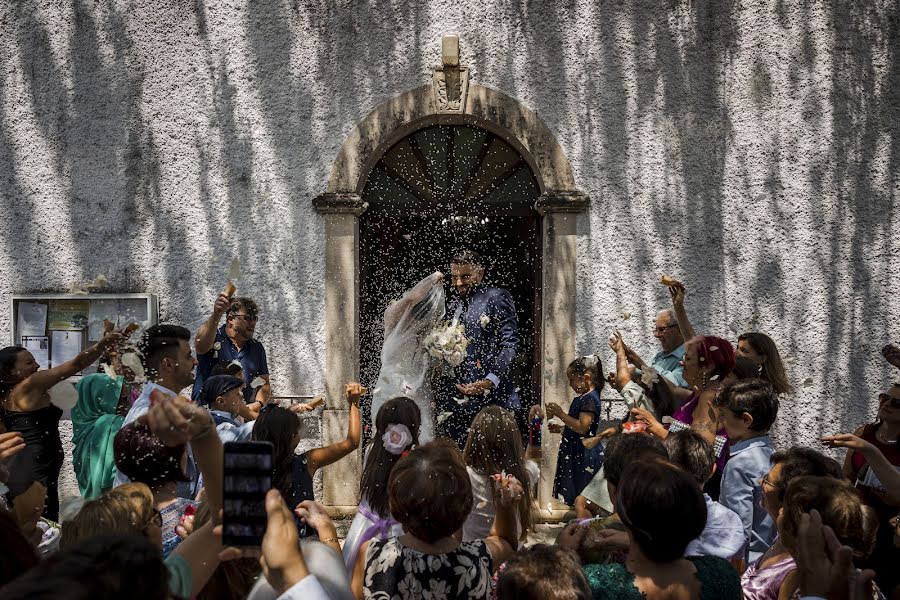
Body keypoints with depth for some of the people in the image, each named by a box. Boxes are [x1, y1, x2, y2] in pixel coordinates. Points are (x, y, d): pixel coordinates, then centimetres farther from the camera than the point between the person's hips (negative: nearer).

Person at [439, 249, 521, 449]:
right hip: (454, 399, 6)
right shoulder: (453, 305, 20)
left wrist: (490, 381, -17)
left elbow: (509, 344, -8)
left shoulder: (496, 297, -1)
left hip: (489, 396, -6)